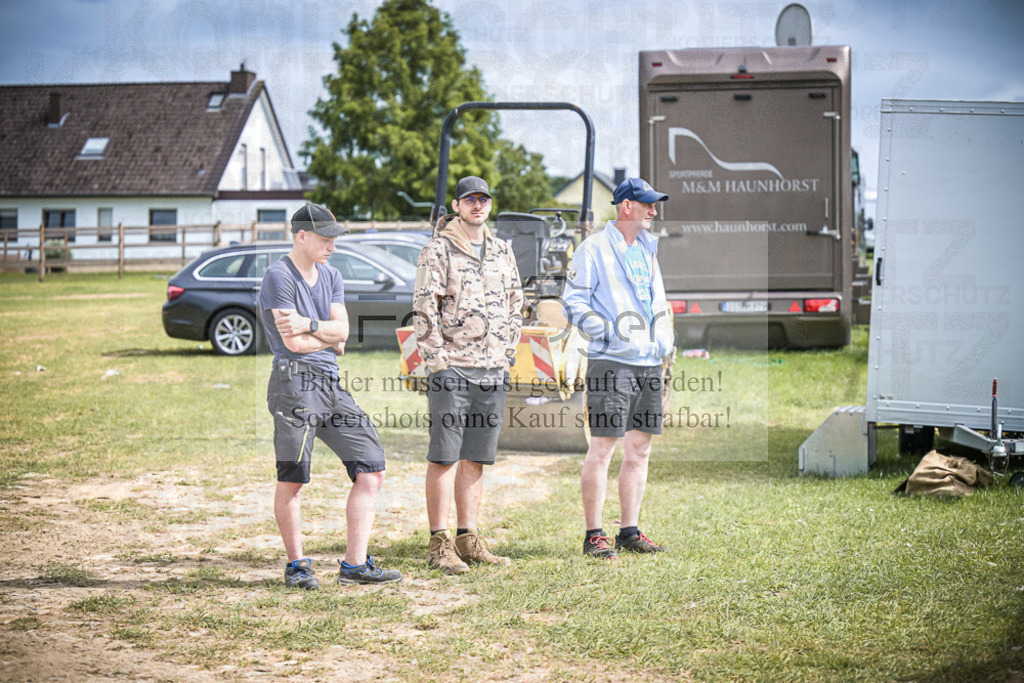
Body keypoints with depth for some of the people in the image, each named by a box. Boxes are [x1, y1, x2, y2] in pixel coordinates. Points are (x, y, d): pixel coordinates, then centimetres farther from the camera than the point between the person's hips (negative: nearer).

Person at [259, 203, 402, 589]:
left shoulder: (331, 277, 19)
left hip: (332, 385, 8)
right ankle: (296, 565, 11)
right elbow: (294, 343, -13)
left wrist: (310, 326, -12)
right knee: (291, 480, -4)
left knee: (371, 471, 3)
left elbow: (341, 330, 6)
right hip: (296, 383, -8)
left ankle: (355, 564, 5)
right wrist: (332, 337, 2)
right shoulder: (279, 278, -6)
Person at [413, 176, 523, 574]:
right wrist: (436, 359, -12)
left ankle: (468, 539, 13)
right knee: (444, 458, -5)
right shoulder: (438, 251, -2)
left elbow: (515, 305, 20)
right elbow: (424, 309, -7)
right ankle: (439, 544, -2)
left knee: (475, 459, 8)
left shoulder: (502, 252, 16)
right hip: (452, 367, -6)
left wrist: (508, 354, 11)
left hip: (493, 370, 6)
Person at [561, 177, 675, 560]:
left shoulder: (647, 250, 20)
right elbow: (573, 301, -7)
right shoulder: (594, 249, -3)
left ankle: (630, 531, 15)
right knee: (602, 448, -7)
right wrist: (603, 330, -18)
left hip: (649, 361, 8)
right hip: (610, 361, -7)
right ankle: (594, 536, -2)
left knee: (640, 449, 8)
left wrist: (666, 336, 14)